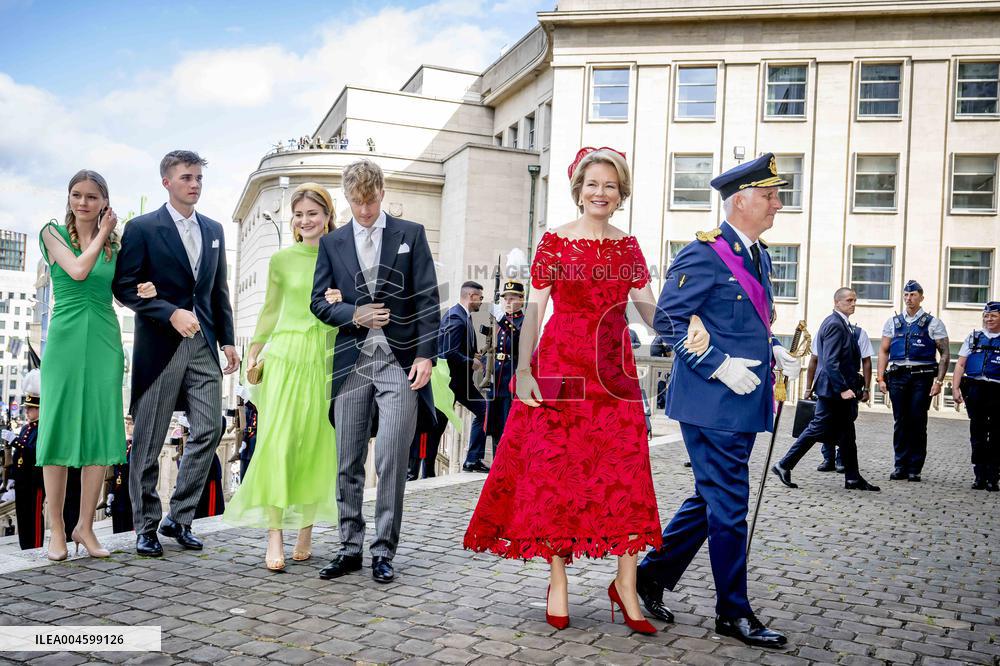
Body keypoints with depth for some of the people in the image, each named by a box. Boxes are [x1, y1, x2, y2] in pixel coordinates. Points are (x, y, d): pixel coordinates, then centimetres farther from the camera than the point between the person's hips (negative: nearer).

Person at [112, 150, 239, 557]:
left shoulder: (214, 230, 15)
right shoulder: (142, 228, -1)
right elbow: (125, 286, -7)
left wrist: (227, 339, 10)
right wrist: (171, 314, -17)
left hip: (203, 344, 5)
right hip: (159, 345, -4)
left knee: (209, 429, 0)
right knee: (149, 440, 3)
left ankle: (179, 518, 15)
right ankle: (146, 526, 17)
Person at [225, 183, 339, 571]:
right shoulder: (281, 259, 7)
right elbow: (271, 310, 13)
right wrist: (253, 353, 10)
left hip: (325, 359, 0)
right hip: (284, 354, 0)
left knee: (316, 445, 4)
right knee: (277, 442, -9)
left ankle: (305, 531, 14)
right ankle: (275, 535, -6)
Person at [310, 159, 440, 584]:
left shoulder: (410, 234, 7)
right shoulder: (332, 243, 13)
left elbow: (427, 299, 1)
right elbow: (319, 302, 11)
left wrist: (426, 355, -8)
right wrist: (354, 314, -9)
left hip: (400, 361, -3)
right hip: (352, 361, 3)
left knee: (392, 460, -7)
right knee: (348, 463, 6)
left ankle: (383, 552, 5)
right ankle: (350, 548, 17)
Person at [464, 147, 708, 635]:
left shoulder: (628, 248, 10)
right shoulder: (554, 242, 1)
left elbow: (650, 309, 7)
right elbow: (535, 308, -3)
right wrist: (523, 369, -13)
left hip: (614, 372, 3)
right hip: (560, 367, -2)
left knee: (626, 474, -1)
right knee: (556, 470, 2)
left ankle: (625, 586, 11)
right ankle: (558, 583, 15)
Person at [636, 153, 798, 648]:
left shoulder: (759, 257, 16)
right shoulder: (703, 254, -12)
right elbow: (668, 321, -15)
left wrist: (775, 352, 7)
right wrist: (721, 366, -21)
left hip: (742, 403, 9)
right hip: (712, 402, -9)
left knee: (711, 499, 16)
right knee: (728, 506, 0)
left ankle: (652, 574, 29)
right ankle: (733, 612, 13)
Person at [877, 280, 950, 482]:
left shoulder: (933, 323, 4)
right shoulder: (893, 322, 13)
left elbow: (945, 354, 2)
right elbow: (884, 351, 13)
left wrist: (939, 381, -7)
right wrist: (881, 378, 4)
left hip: (922, 377, -2)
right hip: (897, 376, 3)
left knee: (918, 423, -1)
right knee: (900, 423, 4)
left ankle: (914, 469, 6)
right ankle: (900, 466, 10)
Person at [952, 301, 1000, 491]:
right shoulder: (973, 337, 13)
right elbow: (960, 364, 9)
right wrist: (955, 388, -1)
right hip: (975, 390, 2)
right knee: (977, 434, 6)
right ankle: (980, 477, 13)